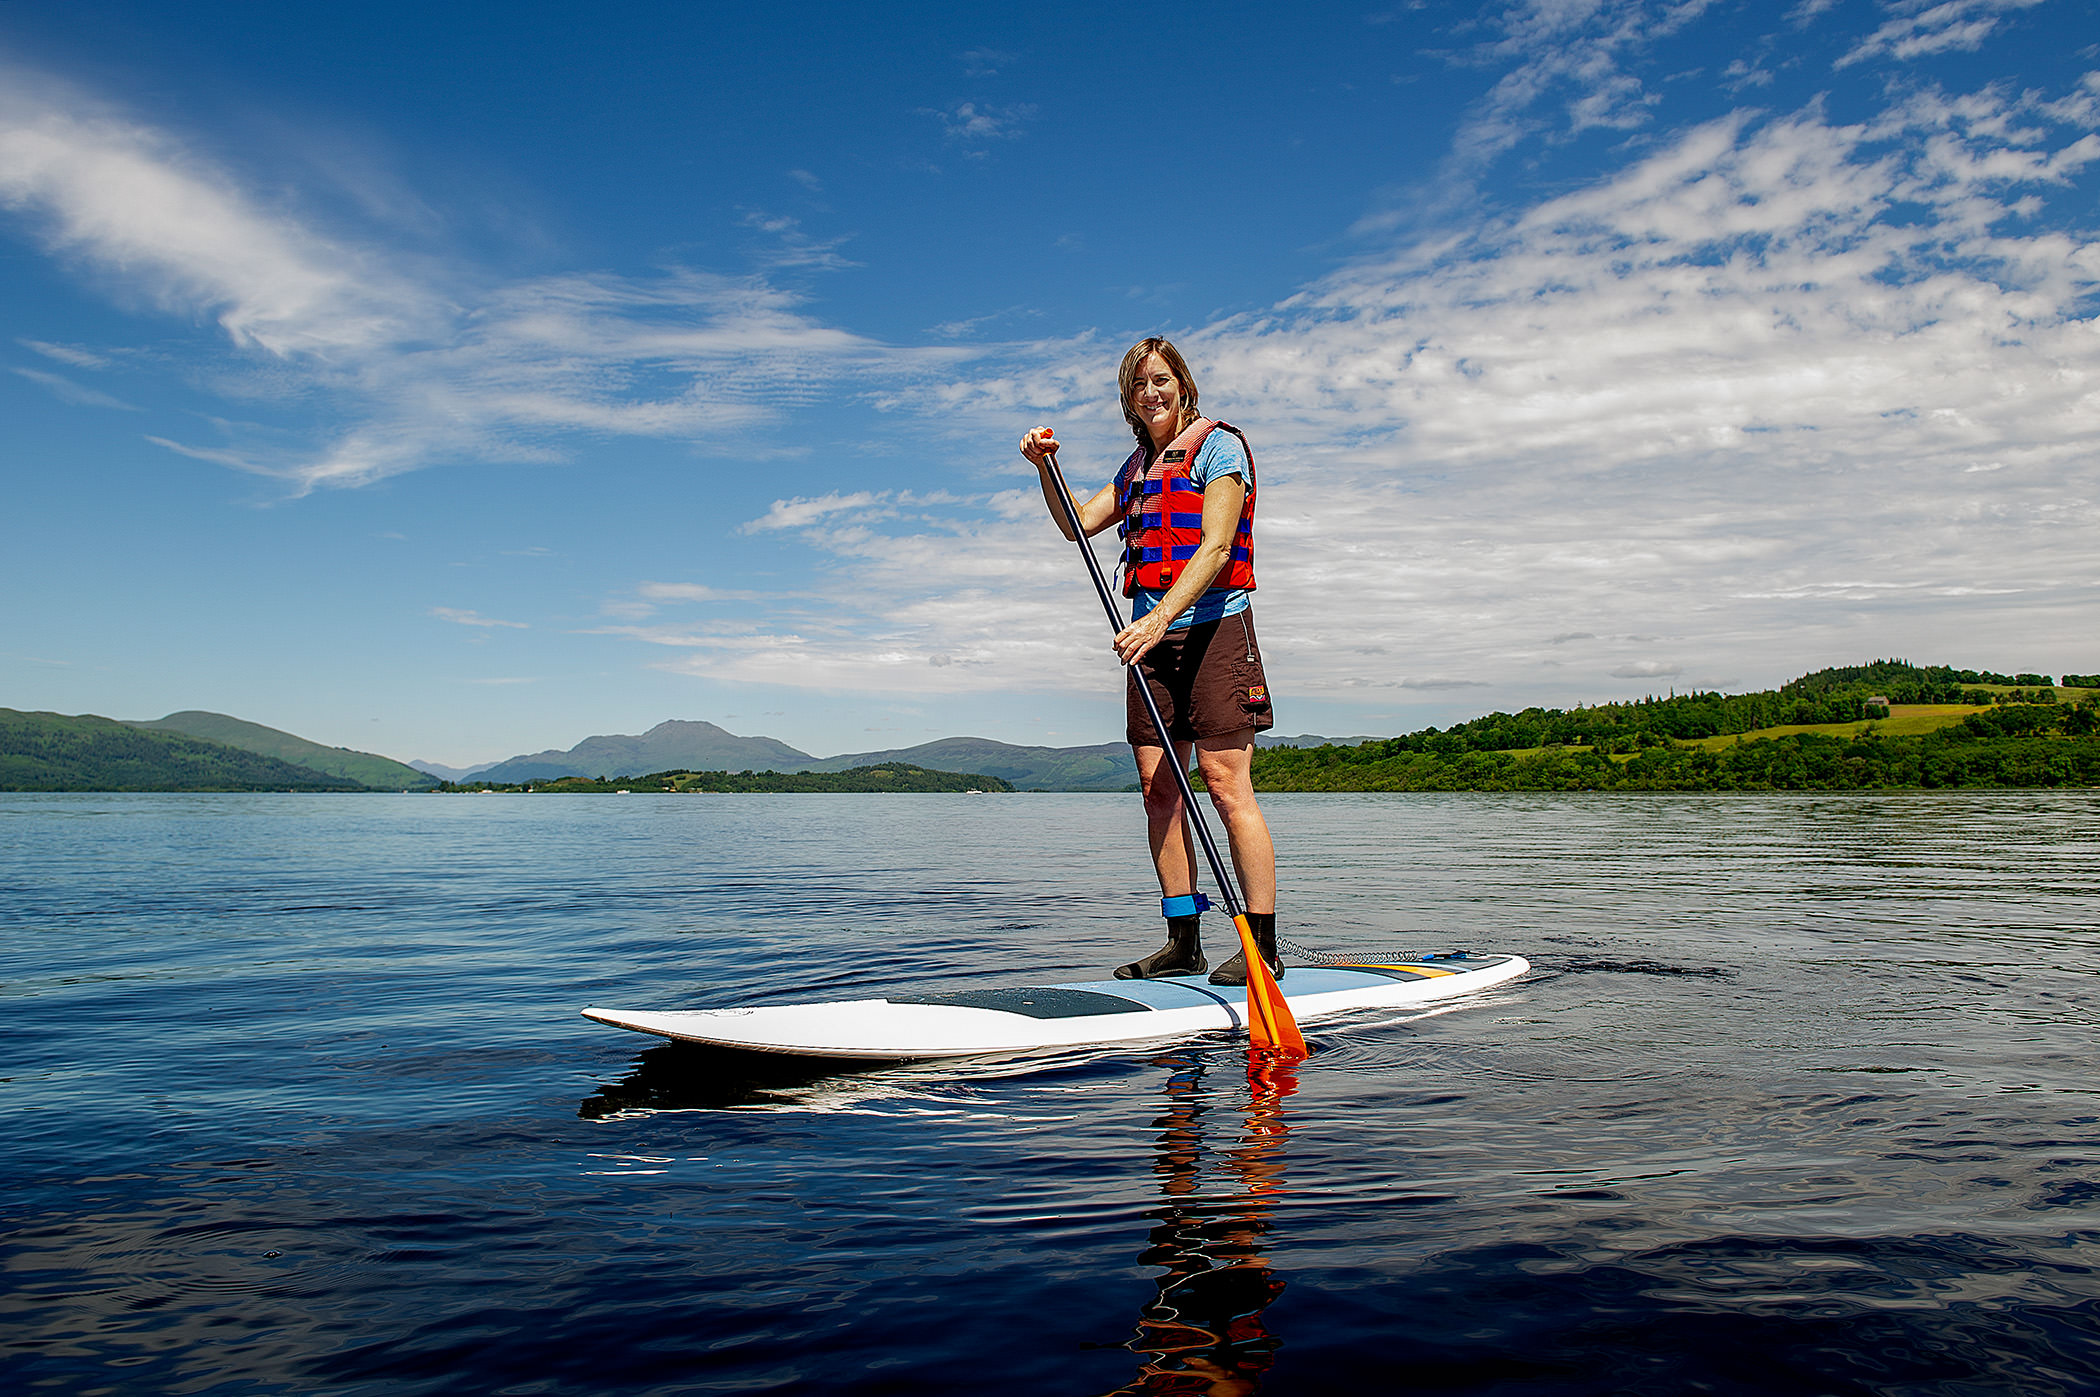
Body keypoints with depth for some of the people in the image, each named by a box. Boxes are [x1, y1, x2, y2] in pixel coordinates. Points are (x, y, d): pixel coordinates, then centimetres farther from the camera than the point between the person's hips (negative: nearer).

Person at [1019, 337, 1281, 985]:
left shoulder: (1218, 445, -2)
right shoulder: (1139, 465, 21)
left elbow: (1215, 548, -14)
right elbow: (1078, 524, 19)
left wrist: (1159, 618, -25)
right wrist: (1045, 467, 3)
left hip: (1212, 627, -7)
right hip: (1152, 637, 7)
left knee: (1227, 787, -10)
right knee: (1158, 790, 3)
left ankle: (1263, 947, -5)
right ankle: (1184, 944, 9)